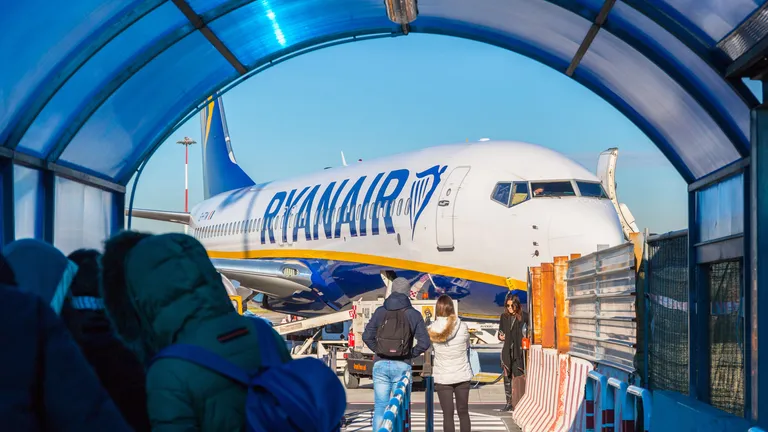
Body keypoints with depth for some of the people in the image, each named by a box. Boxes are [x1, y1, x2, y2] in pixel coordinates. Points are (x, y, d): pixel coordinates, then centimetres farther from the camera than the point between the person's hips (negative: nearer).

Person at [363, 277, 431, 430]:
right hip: (402, 366, -1)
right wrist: (411, 354, 8)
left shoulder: (380, 312, 3)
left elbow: (367, 336, 0)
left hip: (380, 365, 1)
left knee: (380, 406, 5)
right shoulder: (413, 315, -1)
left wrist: (378, 351, 12)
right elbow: (424, 342, -7)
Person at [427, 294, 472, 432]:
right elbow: (467, 346, 4)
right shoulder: (462, 327, -8)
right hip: (462, 375, 1)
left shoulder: (432, 329, -11)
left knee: (448, 414, 2)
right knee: (463, 412, 12)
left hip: (442, 377, -1)